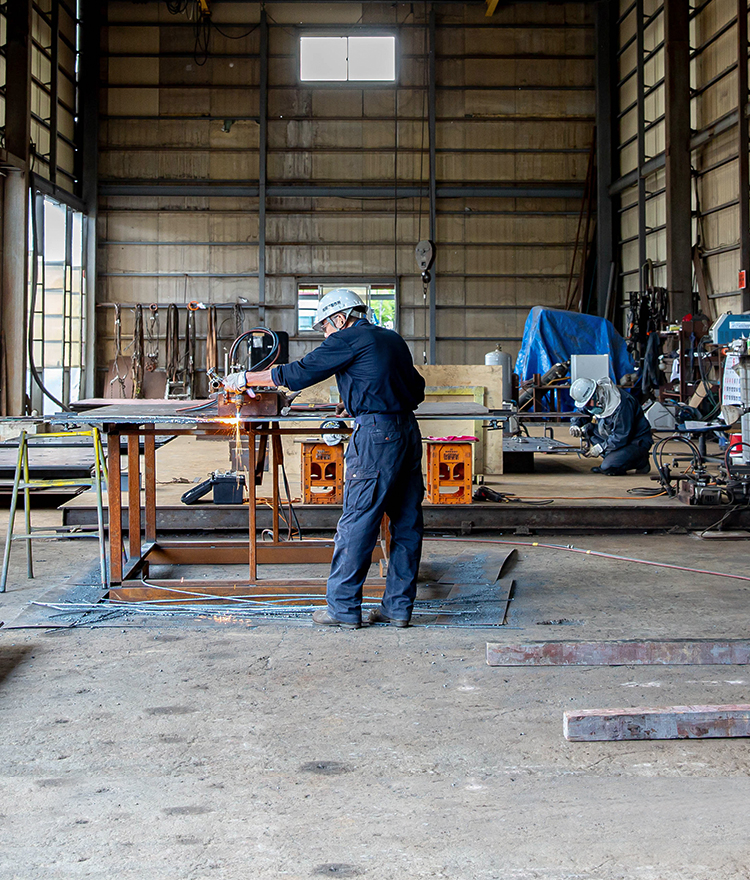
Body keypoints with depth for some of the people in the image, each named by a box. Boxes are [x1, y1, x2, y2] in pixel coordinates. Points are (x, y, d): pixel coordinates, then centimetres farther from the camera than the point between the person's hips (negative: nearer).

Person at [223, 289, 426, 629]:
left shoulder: (348, 339, -3)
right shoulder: (392, 339, 19)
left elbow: (298, 373, -1)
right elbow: (417, 390, 23)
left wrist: (243, 379, 7)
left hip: (377, 435, -8)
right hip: (409, 432, 8)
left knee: (357, 522, -3)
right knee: (407, 522, 8)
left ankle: (343, 607, 2)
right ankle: (398, 607, 13)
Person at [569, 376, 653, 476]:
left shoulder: (621, 404, -29)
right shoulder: (594, 401, -5)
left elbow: (622, 437, -27)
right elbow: (580, 414, 12)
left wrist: (600, 448, -21)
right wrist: (575, 425, -11)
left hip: (637, 441, -8)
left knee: (608, 468, -26)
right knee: (587, 429, -8)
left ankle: (641, 462, -1)